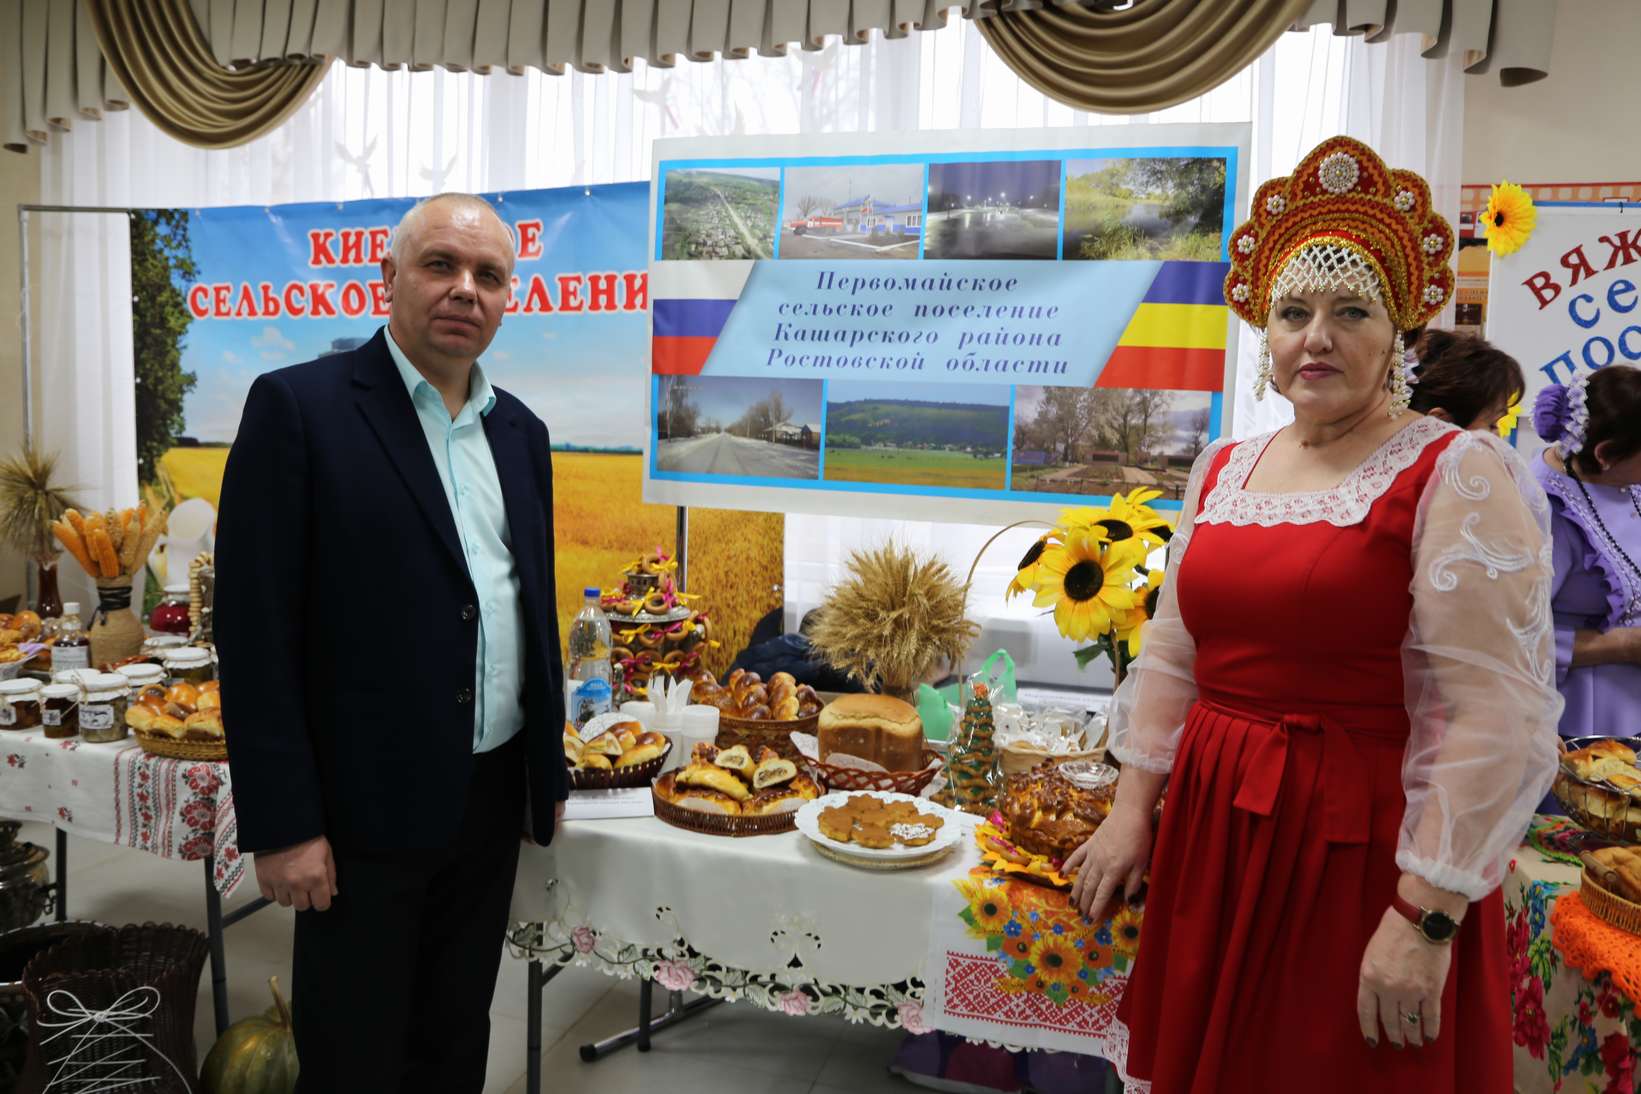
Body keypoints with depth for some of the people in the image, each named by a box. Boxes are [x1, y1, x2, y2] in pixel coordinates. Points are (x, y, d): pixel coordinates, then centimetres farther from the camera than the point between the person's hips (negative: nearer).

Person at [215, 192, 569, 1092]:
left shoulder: (519, 430, 9)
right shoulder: (299, 406, -10)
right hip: (367, 809, -5)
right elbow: (255, 630, -12)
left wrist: (550, 773, 14)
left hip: (493, 797, 6)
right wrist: (282, 824, -14)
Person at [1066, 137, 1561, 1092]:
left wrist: (1427, 919, -19)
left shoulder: (1457, 474, -11)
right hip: (1212, 834, 6)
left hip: (1362, 851, -5)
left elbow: (1497, 715, -17)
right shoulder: (1223, 470, 7)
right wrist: (1134, 810, 8)